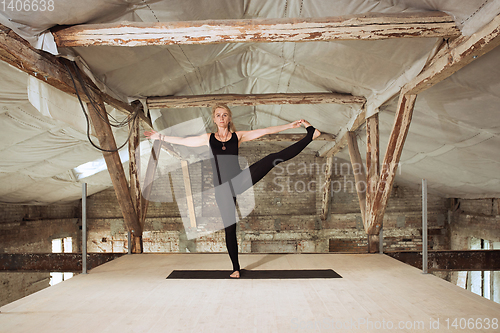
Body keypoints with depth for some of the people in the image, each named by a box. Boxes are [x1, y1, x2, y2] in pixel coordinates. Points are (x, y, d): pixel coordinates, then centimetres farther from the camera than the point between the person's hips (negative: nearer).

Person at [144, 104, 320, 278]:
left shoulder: (238, 136, 6)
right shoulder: (208, 138, 9)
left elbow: (266, 131, 3)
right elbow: (182, 141, 17)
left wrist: (290, 125, 1)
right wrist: (160, 137, 20)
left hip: (240, 180, 0)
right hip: (222, 187, 0)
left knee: (273, 158, -16)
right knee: (229, 227, 4)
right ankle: (236, 268, 18)